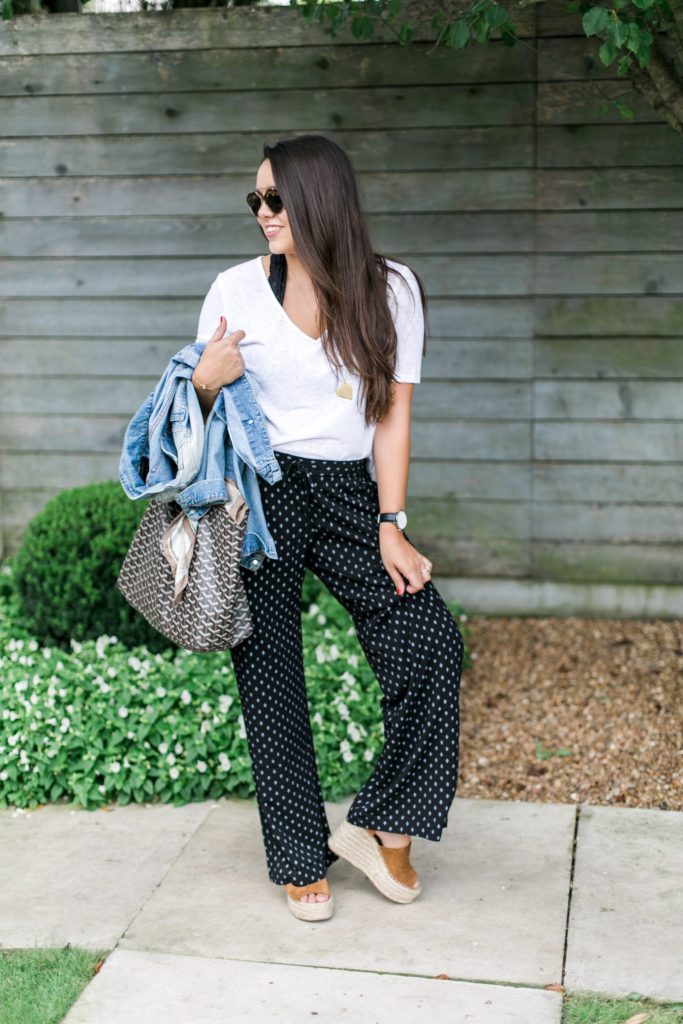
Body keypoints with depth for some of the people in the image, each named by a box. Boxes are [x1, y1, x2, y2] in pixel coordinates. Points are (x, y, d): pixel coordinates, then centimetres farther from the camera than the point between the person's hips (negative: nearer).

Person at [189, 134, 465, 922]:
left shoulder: (390, 289, 1)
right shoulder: (237, 289, 0)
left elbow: (393, 413, 1)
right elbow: (203, 405, 9)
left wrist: (390, 526, -5)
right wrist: (205, 380, -15)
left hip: (348, 494, 1)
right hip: (259, 495, -1)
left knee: (431, 641, -14)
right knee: (270, 680, 1)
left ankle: (380, 827, 3)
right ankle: (301, 857, 18)